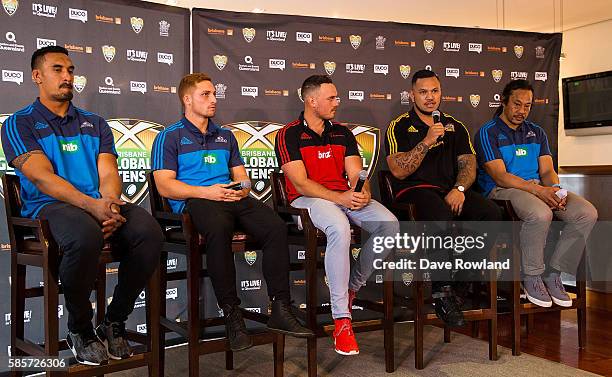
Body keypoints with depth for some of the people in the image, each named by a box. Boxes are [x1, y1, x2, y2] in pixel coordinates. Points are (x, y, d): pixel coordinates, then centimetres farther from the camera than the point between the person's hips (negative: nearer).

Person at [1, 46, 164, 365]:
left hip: (101, 204, 4)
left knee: (149, 231, -27)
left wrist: (110, 205, -15)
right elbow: (42, 178, -7)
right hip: (49, 207, -4)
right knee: (86, 236, -39)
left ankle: (114, 323, -8)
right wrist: (93, 206, -22)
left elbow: (108, 173, 9)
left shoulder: (95, 124, 23)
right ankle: (79, 329, -11)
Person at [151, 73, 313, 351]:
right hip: (194, 201, -5)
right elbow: (164, 185, -1)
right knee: (219, 228, -41)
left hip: (232, 198, 5)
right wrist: (207, 192, -13)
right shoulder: (169, 137, 11)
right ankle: (231, 315, -31)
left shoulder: (225, 136, 29)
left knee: (276, 227, -25)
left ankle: (280, 310, -22)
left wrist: (243, 188, 0)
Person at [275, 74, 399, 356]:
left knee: (390, 224, -21)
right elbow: (301, 184, -10)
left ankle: (352, 285, -1)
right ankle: (341, 320, -31)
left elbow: (356, 174, 9)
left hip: (346, 196, 6)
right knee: (340, 228, -38)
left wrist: (363, 193, -16)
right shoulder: (288, 135, 1)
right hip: (308, 199, -5)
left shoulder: (343, 134, 18)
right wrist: (340, 198, -21)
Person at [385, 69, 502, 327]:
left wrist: (459, 189, -10)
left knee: (492, 213, -23)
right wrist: (427, 141, -14)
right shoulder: (400, 127, 7)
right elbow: (398, 171, -6)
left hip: (450, 190, 5)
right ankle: (442, 292, -29)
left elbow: (468, 165, 11)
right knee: (442, 216, -38)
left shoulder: (455, 127, 20)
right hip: (415, 190, -4)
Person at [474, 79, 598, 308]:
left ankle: (553, 273, -7)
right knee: (540, 214, -38)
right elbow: (500, 177, -13)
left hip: (539, 187, 7)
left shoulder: (537, 133, 19)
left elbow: (547, 171, 10)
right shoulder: (488, 133, -1)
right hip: (502, 190, -6)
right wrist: (538, 190, -24)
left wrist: (556, 191, -14)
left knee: (587, 213, -16)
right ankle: (532, 278, -15)